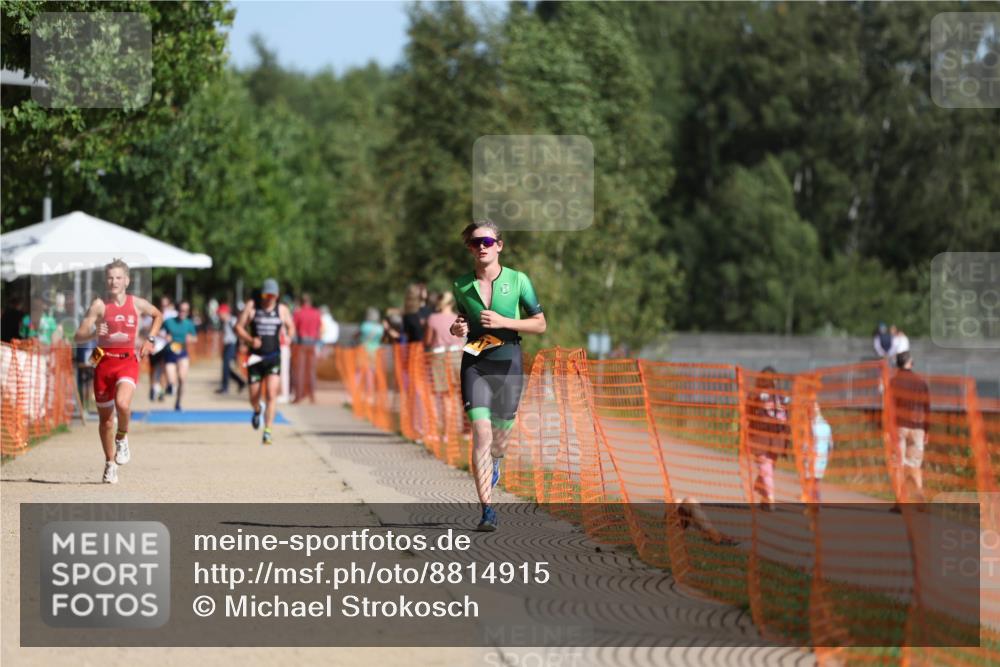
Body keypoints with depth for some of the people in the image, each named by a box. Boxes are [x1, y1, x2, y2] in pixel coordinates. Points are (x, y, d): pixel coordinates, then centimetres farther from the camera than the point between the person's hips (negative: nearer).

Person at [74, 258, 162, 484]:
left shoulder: (137, 304, 3)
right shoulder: (99, 305, -3)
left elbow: (158, 316, 25)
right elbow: (78, 336, -8)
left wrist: (150, 340, 12)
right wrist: (93, 332, -27)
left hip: (127, 361, -1)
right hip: (104, 361, 1)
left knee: (122, 403, -29)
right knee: (105, 416, 9)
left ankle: (122, 438, 2)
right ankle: (110, 464, 27)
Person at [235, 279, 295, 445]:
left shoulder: (282, 310, 5)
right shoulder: (252, 307, 1)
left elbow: (291, 327, 19)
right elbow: (239, 327, 1)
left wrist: (288, 337, -3)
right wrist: (250, 340, -16)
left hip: (273, 358, -1)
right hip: (255, 357, 1)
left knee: (271, 394, -16)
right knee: (254, 397, 8)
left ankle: (267, 431, -14)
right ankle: (257, 411, 46)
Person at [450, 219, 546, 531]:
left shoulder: (518, 281, -3)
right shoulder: (462, 286, 2)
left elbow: (540, 324, 0)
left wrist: (503, 322, -14)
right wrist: (458, 328, -3)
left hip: (508, 362, 0)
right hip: (475, 364, 0)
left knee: (500, 436, 12)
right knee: (481, 434, -15)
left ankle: (494, 462, 51)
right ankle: (487, 510, -14)